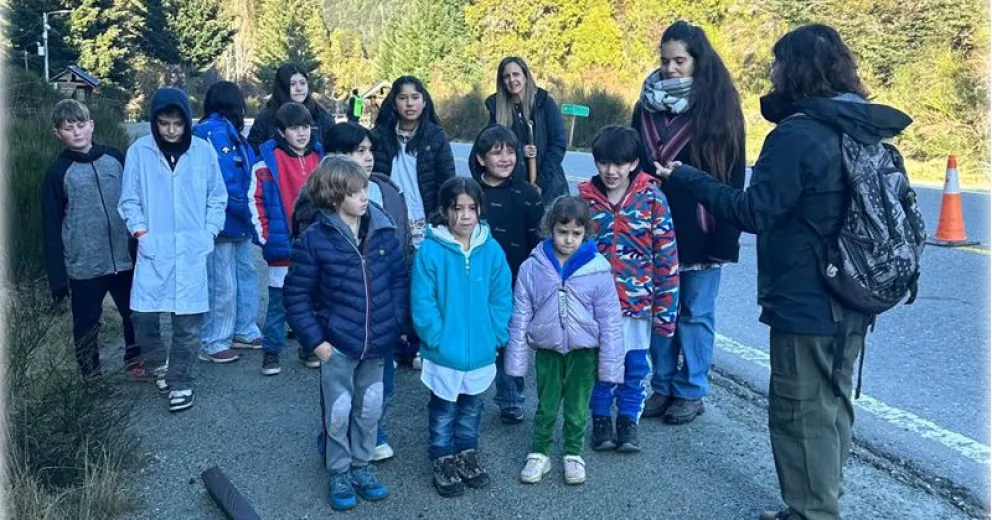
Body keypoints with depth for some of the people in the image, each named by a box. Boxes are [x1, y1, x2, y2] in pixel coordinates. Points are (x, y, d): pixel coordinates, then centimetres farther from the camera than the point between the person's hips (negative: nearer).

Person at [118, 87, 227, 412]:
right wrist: (140, 231, -6)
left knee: (188, 320, 1)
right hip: (153, 250, 0)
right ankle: (159, 364, 28)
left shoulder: (203, 150, 1)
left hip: (192, 250, 0)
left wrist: (210, 231, 0)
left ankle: (180, 380, 16)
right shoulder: (139, 152, -1)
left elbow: (217, 197, 9)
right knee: (143, 315, 0)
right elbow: (129, 200, 5)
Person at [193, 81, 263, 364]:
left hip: (237, 222, 10)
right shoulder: (216, 131, -15)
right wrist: (246, 209, -12)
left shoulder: (226, 130, 14)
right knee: (223, 285, -3)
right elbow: (224, 181, -21)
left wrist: (247, 212, 6)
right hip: (222, 221, -10)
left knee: (246, 274, 17)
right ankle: (213, 344, 8)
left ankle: (245, 331, 29)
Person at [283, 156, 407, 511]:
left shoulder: (383, 231, -4)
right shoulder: (315, 239, -14)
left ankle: (362, 465, 36)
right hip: (337, 344, -3)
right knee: (338, 412, 10)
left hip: (377, 343, 3)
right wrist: (315, 340, -11)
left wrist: (394, 323, 1)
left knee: (370, 409, 16)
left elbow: (399, 279, 6)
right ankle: (339, 473, 30)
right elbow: (297, 295, -9)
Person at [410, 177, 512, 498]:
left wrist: (494, 337, -8)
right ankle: (443, 461, 33)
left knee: (472, 408, 22)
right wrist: (438, 340, -17)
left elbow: (502, 299, -2)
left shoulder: (492, 250, -7)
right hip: (444, 353, -3)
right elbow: (422, 303, -15)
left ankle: (467, 454, 41)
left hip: (481, 351, 3)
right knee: (443, 411, 15)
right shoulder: (430, 250, -16)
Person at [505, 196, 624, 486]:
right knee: (546, 407, 14)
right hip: (547, 350, 0)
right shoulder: (532, 267, -11)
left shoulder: (598, 269, -13)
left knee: (577, 409, 14)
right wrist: (517, 360, -3)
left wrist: (610, 365, -6)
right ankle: (539, 454, 31)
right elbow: (520, 317, -4)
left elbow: (610, 321, -7)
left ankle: (574, 455, 34)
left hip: (583, 351, 0)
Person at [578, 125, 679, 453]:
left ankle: (628, 421, 29)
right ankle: (600, 420, 29)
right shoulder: (585, 198, -2)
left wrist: (665, 307, -7)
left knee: (635, 367, 10)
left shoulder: (652, 198, -6)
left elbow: (666, 254, -5)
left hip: (638, 300, -1)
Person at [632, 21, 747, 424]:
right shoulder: (647, 104, 5)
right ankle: (662, 386, 25)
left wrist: (725, 235, -11)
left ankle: (691, 392, 19)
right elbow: (633, 162, 9)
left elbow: (733, 175, -6)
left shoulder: (719, 106, -5)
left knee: (695, 312, 7)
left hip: (700, 230, -4)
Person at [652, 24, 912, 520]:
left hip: (805, 303, -9)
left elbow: (754, 212, -19)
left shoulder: (797, 134, -19)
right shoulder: (867, 131, 8)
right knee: (833, 405, 19)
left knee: (801, 413, 3)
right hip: (851, 301, 9)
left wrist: (684, 176, -13)